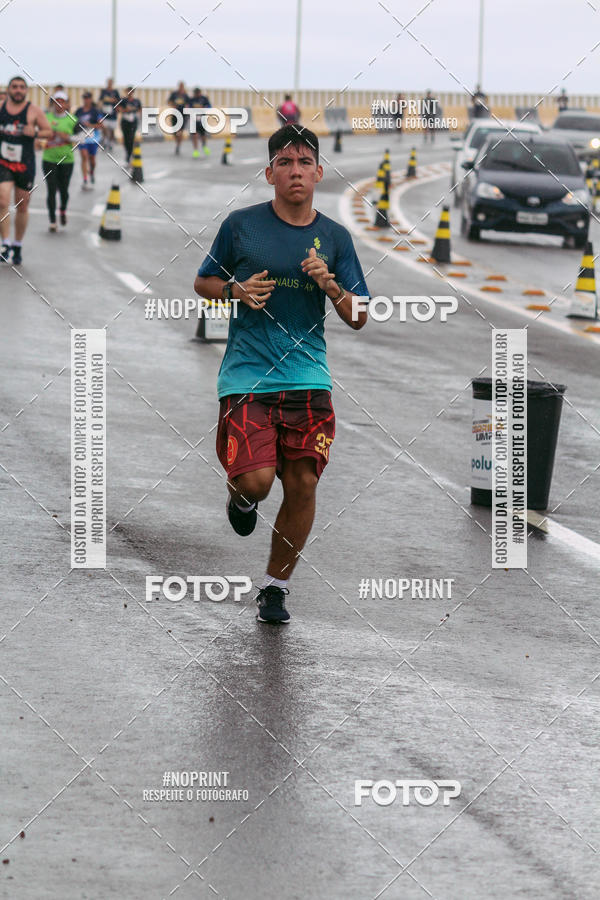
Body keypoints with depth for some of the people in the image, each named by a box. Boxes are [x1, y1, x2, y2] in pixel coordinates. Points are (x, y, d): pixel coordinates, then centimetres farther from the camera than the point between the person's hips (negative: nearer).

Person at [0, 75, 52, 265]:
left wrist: (36, 132, -19)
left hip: (25, 165, 0)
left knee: (22, 206, 10)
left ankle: (18, 246, 25)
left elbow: (49, 132, -1)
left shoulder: (34, 111, -4)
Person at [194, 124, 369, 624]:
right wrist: (237, 290, -8)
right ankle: (241, 496, 23)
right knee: (256, 481, -15)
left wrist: (330, 286, -12)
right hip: (246, 376, -2)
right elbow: (203, 282, 13)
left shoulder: (335, 237, 7)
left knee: (302, 486, -2)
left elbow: (359, 318, 7)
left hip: (308, 379, 2)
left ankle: (276, 585, 15)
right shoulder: (242, 225, 1)